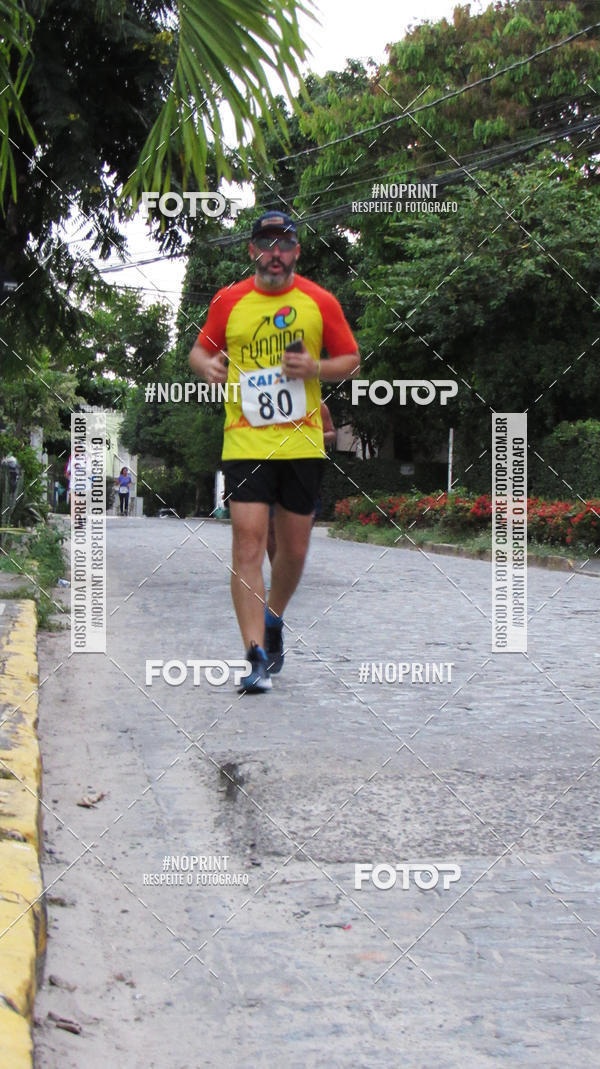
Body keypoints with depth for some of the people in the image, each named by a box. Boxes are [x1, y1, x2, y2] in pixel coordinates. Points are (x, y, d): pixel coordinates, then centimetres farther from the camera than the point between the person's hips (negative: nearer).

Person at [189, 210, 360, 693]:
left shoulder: (321, 302, 5)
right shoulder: (228, 301, 4)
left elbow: (352, 361, 10)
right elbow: (200, 349, 16)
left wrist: (316, 368, -10)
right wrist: (206, 366, -8)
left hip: (303, 442, 1)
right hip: (245, 442, -1)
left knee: (294, 549, 9)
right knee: (248, 541, -13)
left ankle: (273, 621, 38)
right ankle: (258, 656, -11)